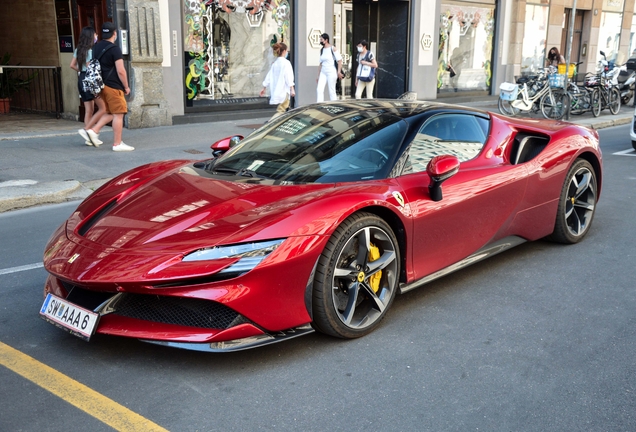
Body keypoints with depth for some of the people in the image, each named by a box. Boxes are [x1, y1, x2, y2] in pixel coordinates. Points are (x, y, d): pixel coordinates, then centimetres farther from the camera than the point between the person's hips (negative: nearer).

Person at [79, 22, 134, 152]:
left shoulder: (96, 47, 12)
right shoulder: (114, 49, -12)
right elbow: (120, 71, -17)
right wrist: (126, 87, -6)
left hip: (101, 85, 8)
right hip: (113, 86, -8)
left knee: (109, 112, 20)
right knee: (118, 114, -3)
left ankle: (94, 131, 8)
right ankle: (117, 144, -1)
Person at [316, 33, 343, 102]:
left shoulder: (332, 48, -4)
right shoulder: (322, 50, 13)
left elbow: (340, 61, -7)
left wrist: (339, 72, -17)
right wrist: (318, 76, 16)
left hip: (331, 72, -6)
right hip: (323, 73, 6)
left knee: (332, 91, -3)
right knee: (319, 89, -8)